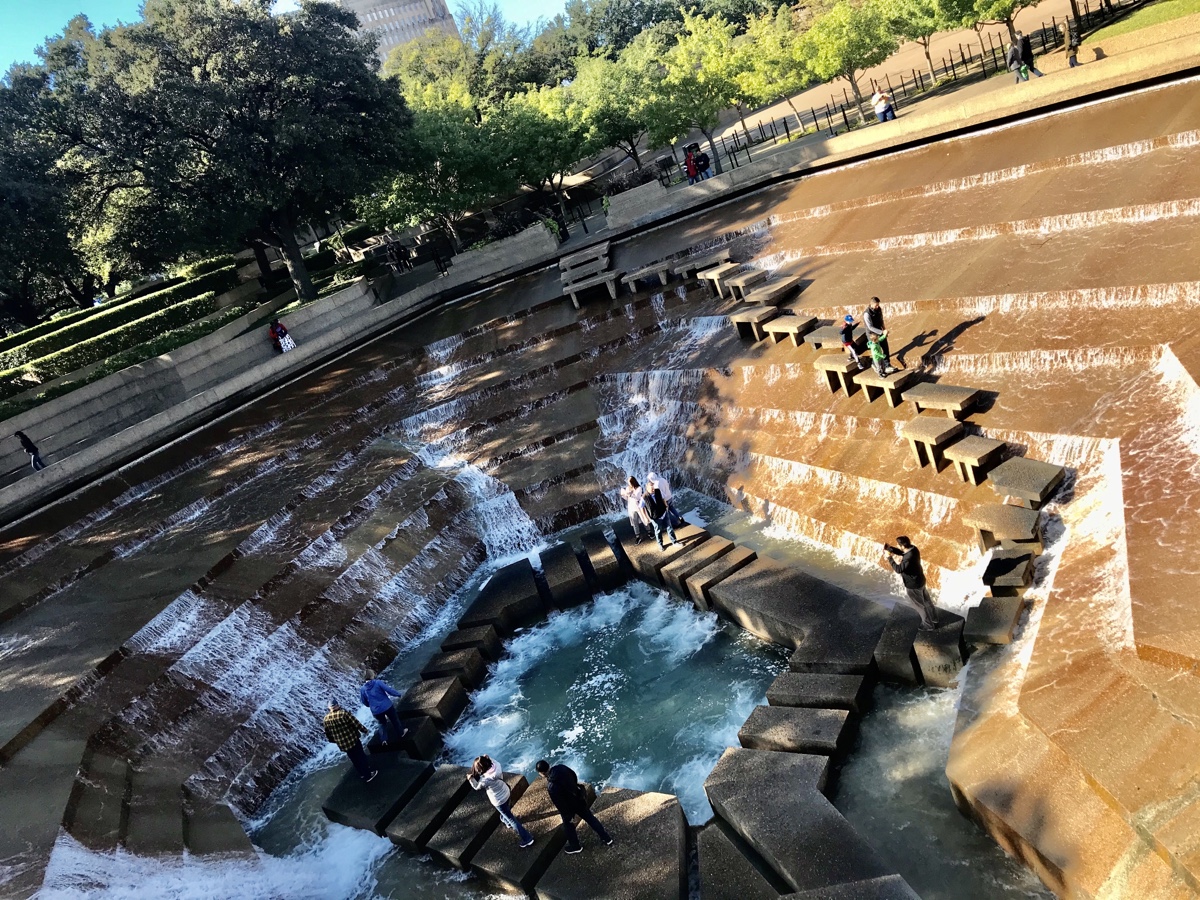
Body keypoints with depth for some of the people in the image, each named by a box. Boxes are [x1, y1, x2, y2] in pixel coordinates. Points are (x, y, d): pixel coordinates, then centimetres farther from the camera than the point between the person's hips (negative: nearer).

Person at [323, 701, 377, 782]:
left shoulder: (326, 719, -5)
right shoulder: (343, 713, -19)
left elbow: (328, 733, 6)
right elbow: (355, 723, -14)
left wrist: (333, 740, 24)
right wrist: (364, 730, 1)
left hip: (342, 744, 4)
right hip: (352, 739, -4)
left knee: (354, 759, 19)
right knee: (361, 756, 11)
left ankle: (363, 774, 32)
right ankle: (368, 774, 19)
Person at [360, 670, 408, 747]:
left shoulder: (362, 689, -4)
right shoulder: (378, 682, -14)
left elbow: (364, 702, 7)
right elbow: (389, 690, -14)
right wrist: (398, 694, 2)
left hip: (376, 711, 3)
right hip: (387, 706, -3)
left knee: (382, 724, 27)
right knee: (395, 720, 22)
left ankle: (385, 739, 18)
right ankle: (401, 733, 37)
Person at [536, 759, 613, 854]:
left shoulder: (551, 787, -37)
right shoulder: (560, 767, -19)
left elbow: (560, 804, -25)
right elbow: (574, 776, 1)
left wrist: (569, 816, -11)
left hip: (570, 806, -6)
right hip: (579, 798, 6)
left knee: (568, 826, 25)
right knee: (590, 818, 25)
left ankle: (575, 846, 48)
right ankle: (606, 839, 38)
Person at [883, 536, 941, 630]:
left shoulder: (909, 558, -37)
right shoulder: (913, 549, -9)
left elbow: (898, 569, -31)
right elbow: (902, 553, 9)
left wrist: (889, 557, -25)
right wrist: (890, 548, -3)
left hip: (913, 584, -9)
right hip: (920, 580, 9)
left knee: (920, 605, 13)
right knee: (926, 601, 26)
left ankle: (929, 625, 31)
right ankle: (933, 619, 46)